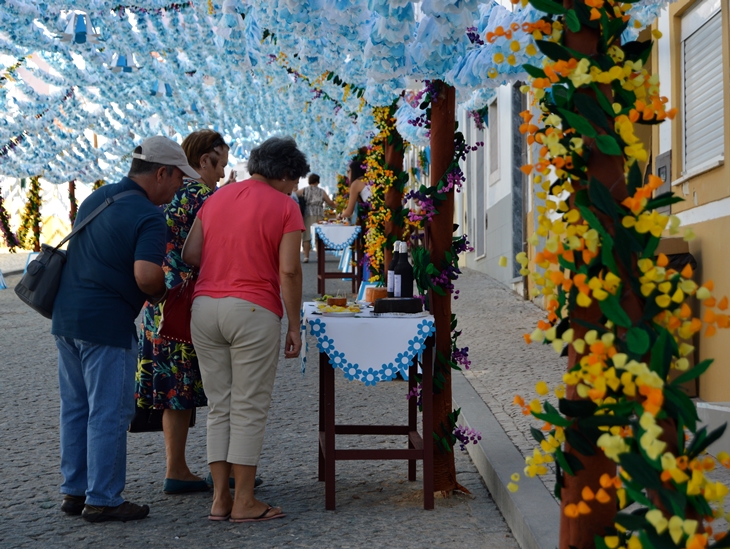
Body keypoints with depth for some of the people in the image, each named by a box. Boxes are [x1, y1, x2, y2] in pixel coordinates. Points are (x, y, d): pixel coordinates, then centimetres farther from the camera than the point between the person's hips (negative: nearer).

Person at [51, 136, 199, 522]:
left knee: (76, 409, 15)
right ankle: (102, 500, 6)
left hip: (66, 316, 9)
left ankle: (74, 491, 23)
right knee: (109, 413, 0)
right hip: (106, 324, -9)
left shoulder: (95, 198, 13)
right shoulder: (148, 216, -14)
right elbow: (146, 275, -27)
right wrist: (160, 292, -4)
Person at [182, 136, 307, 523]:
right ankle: (244, 502, 4)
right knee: (249, 409, 1)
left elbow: (189, 254, 8)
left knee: (219, 409, 10)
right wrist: (294, 326, -6)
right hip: (254, 311, -5)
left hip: (205, 306, 5)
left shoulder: (216, 198, 13)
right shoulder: (285, 207, -4)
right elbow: (289, 270, -11)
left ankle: (220, 499, 11)